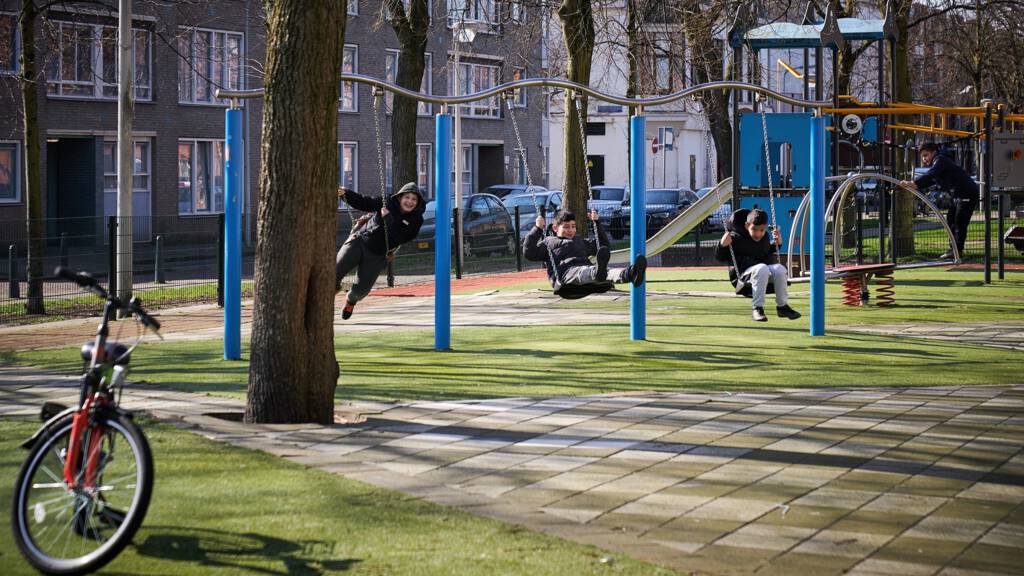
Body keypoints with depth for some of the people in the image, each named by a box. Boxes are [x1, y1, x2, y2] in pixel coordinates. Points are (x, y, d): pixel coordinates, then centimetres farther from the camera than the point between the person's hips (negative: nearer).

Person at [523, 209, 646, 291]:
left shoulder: (580, 241, 40)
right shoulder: (548, 242, 25)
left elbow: (604, 244, 44)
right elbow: (528, 253, 11)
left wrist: (597, 223, 38)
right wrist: (537, 229, 7)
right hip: (565, 273, -4)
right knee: (581, 272, -43)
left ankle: (627, 274, -66)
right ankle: (598, 272, -80)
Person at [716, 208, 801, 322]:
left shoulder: (765, 237, 14)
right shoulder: (736, 238, -2)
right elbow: (720, 256, 2)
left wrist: (777, 243, 18)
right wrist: (723, 245, -18)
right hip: (746, 272, -5)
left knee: (780, 269, -28)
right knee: (761, 269, -39)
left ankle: (782, 306, -12)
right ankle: (757, 309, -37)